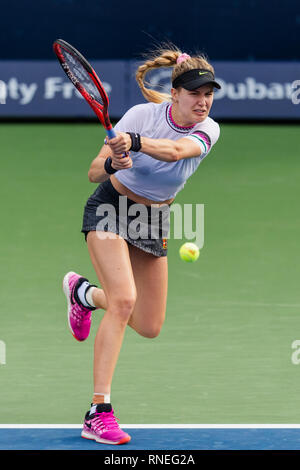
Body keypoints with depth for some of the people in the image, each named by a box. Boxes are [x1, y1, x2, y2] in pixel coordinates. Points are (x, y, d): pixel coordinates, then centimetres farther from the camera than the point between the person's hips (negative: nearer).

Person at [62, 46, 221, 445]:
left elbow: (176, 150, -38)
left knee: (149, 326, 8)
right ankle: (99, 412, -28)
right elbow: (94, 173, -20)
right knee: (124, 298, -27)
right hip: (110, 208, -5)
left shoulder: (208, 130, -13)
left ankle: (83, 292, 38)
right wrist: (112, 163, -44)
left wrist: (132, 142, -56)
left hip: (154, 220, 5)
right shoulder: (143, 114, -20)